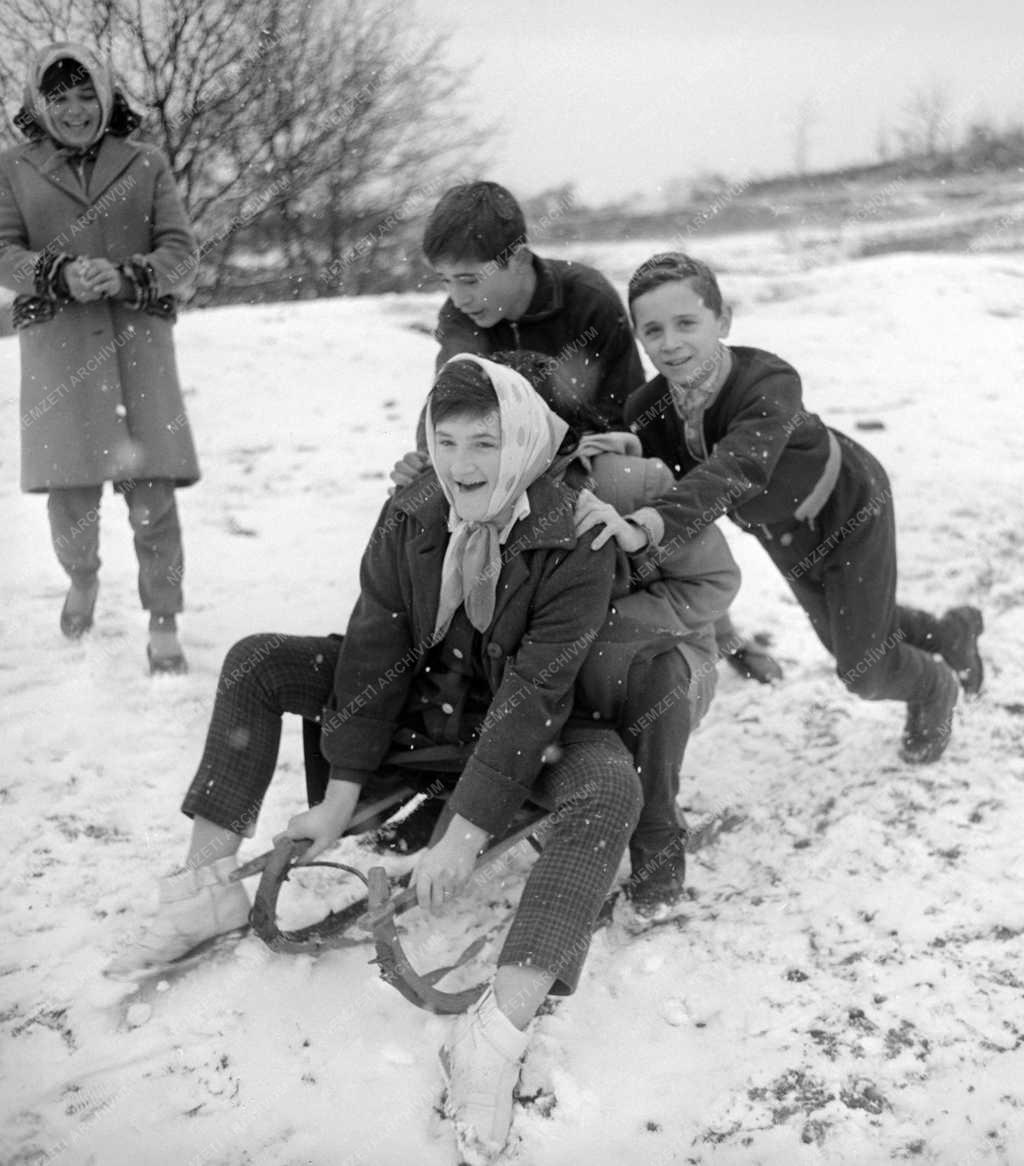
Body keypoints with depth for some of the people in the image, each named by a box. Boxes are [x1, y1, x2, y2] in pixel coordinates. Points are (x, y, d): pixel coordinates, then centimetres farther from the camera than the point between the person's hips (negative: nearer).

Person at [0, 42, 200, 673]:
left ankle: (163, 622, 5)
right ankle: (83, 577, 32)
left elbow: (181, 251, 3)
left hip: (139, 337, 0)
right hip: (56, 342, 0)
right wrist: (61, 275, -16)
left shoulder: (146, 164, 8)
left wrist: (127, 278, -15)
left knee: (151, 488, -5)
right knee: (70, 491, 0)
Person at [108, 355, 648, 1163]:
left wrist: (466, 834, -30)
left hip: (533, 724, -4)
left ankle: (496, 1036, -43)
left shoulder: (574, 542, -26)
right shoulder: (410, 519, -13)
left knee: (610, 791, -37)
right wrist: (341, 796, -12)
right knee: (256, 663, -8)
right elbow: (376, 649, -12)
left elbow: (535, 692, -29)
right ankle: (207, 891, -6)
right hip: (426, 697, 5)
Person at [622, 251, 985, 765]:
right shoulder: (649, 407, -24)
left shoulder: (769, 383, -42)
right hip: (783, 530, 6)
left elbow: (737, 469, -57)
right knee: (844, 636, 27)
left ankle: (933, 688, 40)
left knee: (863, 671, 3)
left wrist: (658, 518, -71)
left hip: (847, 506, -6)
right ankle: (952, 631, 58)